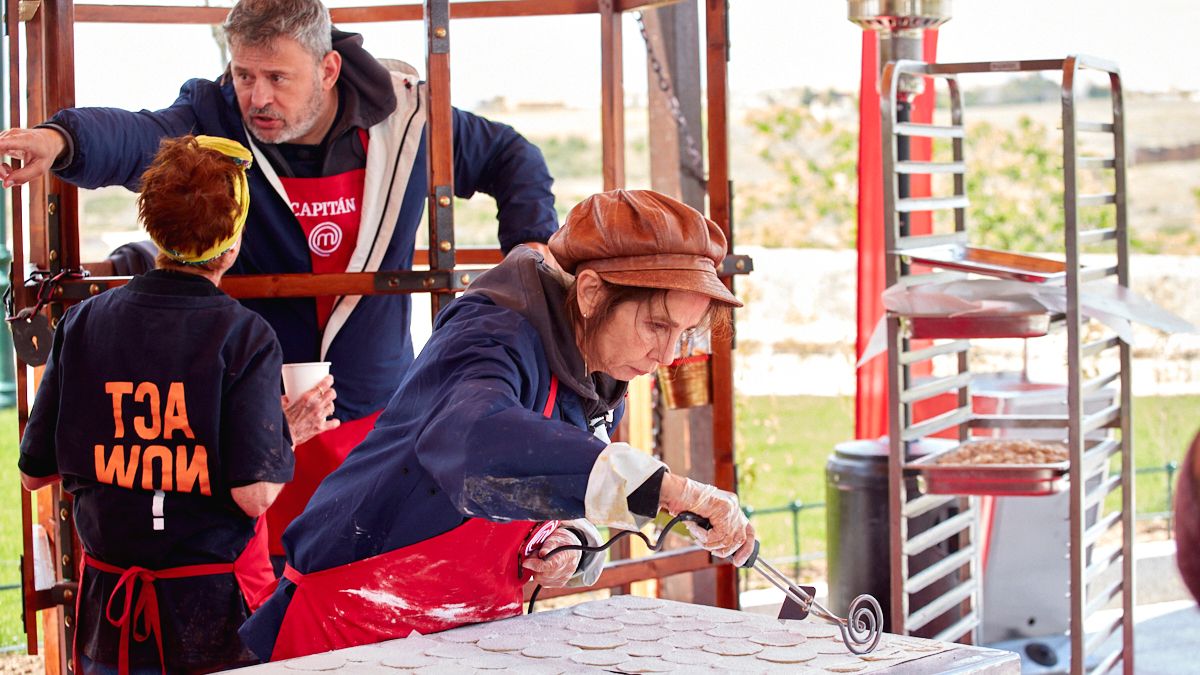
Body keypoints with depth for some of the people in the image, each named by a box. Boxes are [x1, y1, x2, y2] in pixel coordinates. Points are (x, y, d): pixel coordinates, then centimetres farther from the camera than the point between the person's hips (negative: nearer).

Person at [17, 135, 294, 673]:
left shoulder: (83, 322, -3)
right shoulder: (244, 336, -13)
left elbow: (34, 472, 2)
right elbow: (255, 494, -20)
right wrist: (295, 434, -1)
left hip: (108, 610, 3)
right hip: (214, 606, -3)